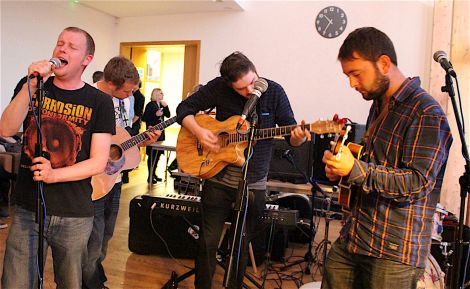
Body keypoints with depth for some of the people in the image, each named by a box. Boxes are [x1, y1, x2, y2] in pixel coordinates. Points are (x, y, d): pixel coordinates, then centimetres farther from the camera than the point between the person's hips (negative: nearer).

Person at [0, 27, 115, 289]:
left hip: (75, 215, -1)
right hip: (27, 208, 1)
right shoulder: (29, 86, 4)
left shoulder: (100, 102, -4)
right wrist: (32, 86, -19)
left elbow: (99, 162, -7)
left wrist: (54, 174, -21)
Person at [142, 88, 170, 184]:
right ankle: (150, 176, 3)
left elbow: (168, 115, 9)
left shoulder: (161, 105, 15)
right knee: (152, 155, -4)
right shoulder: (150, 105, -8)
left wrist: (165, 106, -3)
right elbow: (144, 118, -13)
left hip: (160, 132, 8)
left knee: (158, 154, 12)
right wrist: (155, 115, -19)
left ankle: (153, 174, 24)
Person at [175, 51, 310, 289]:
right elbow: (184, 109, 0)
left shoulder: (274, 92, -7)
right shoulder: (218, 88, -8)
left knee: (243, 246, 15)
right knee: (208, 242, 8)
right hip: (218, 178, 0)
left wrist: (299, 137, -26)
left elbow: (291, 134, -3)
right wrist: (199, 131, -18)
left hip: (254, 185, 1)